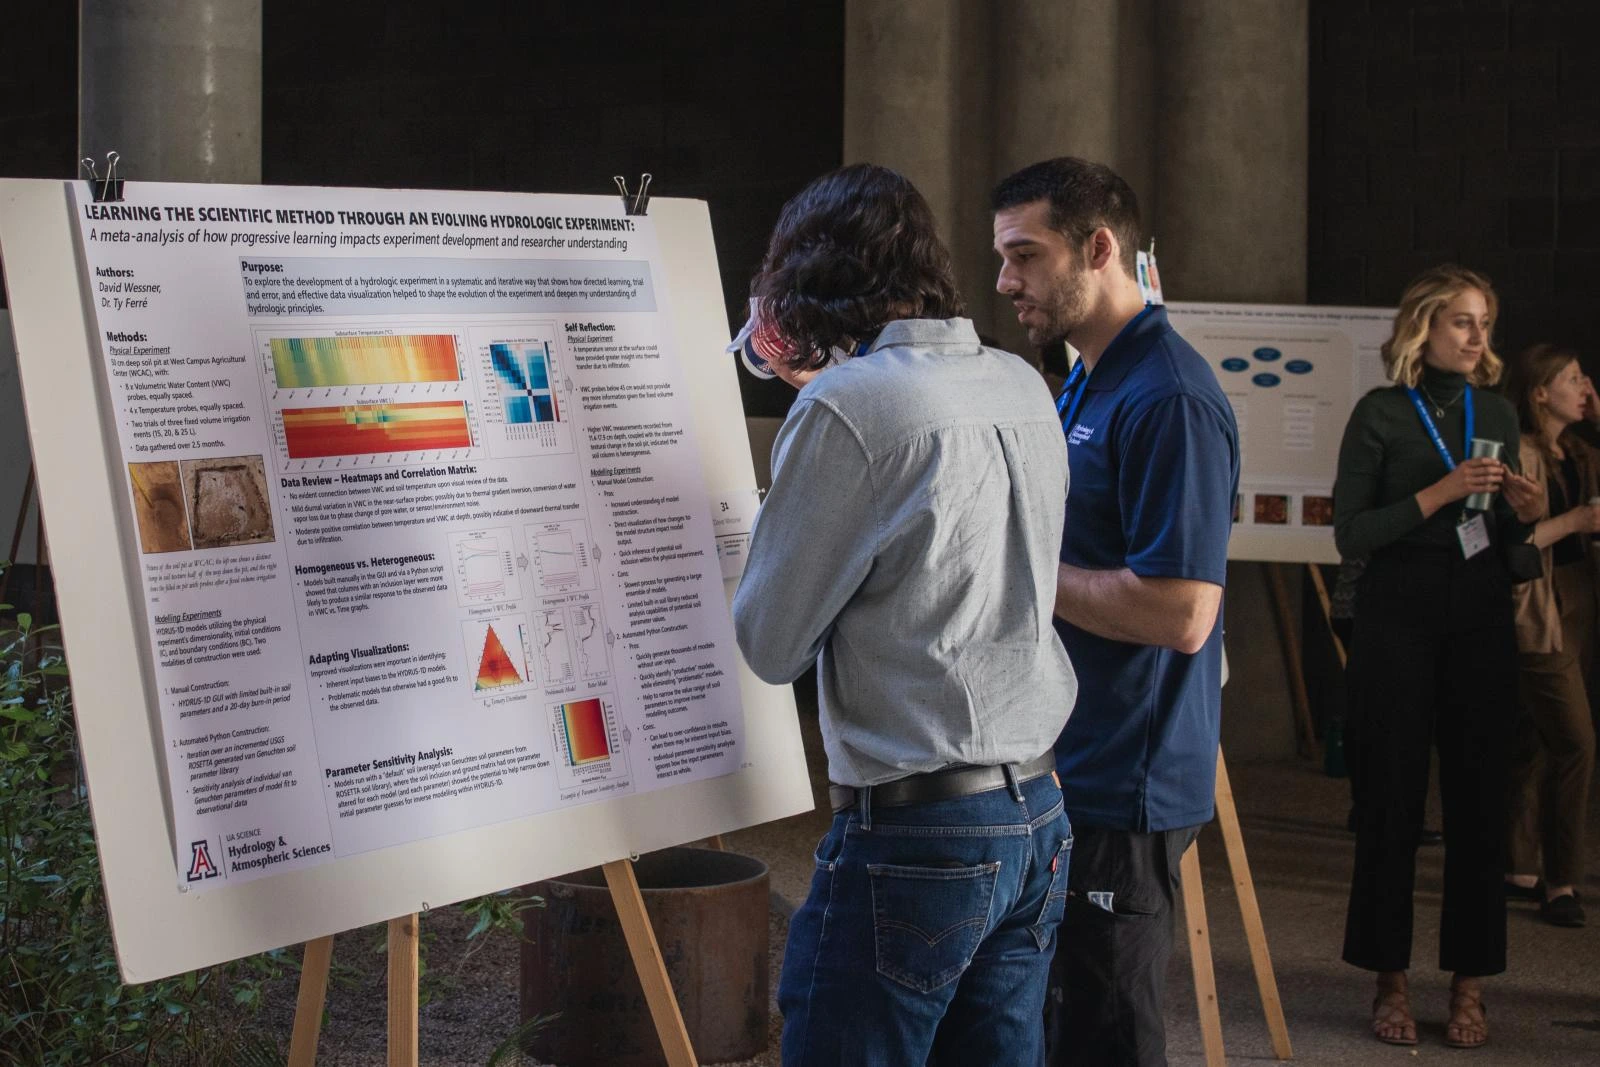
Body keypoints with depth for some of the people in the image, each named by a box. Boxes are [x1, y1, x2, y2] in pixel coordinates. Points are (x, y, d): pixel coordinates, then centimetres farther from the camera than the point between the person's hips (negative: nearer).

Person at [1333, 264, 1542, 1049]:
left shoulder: (1496, 414, 11)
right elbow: (1350, 534, -8)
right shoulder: (1382, 413, -2)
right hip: (1399, 620, -3)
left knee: (1478, 801, 2)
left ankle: (1469, 985, 10)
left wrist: (1518, 510, -3)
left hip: (1480, 623, 4)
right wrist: (1439, 493, -16)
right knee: (1393, 801, 1)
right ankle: (1390, 981, 10)